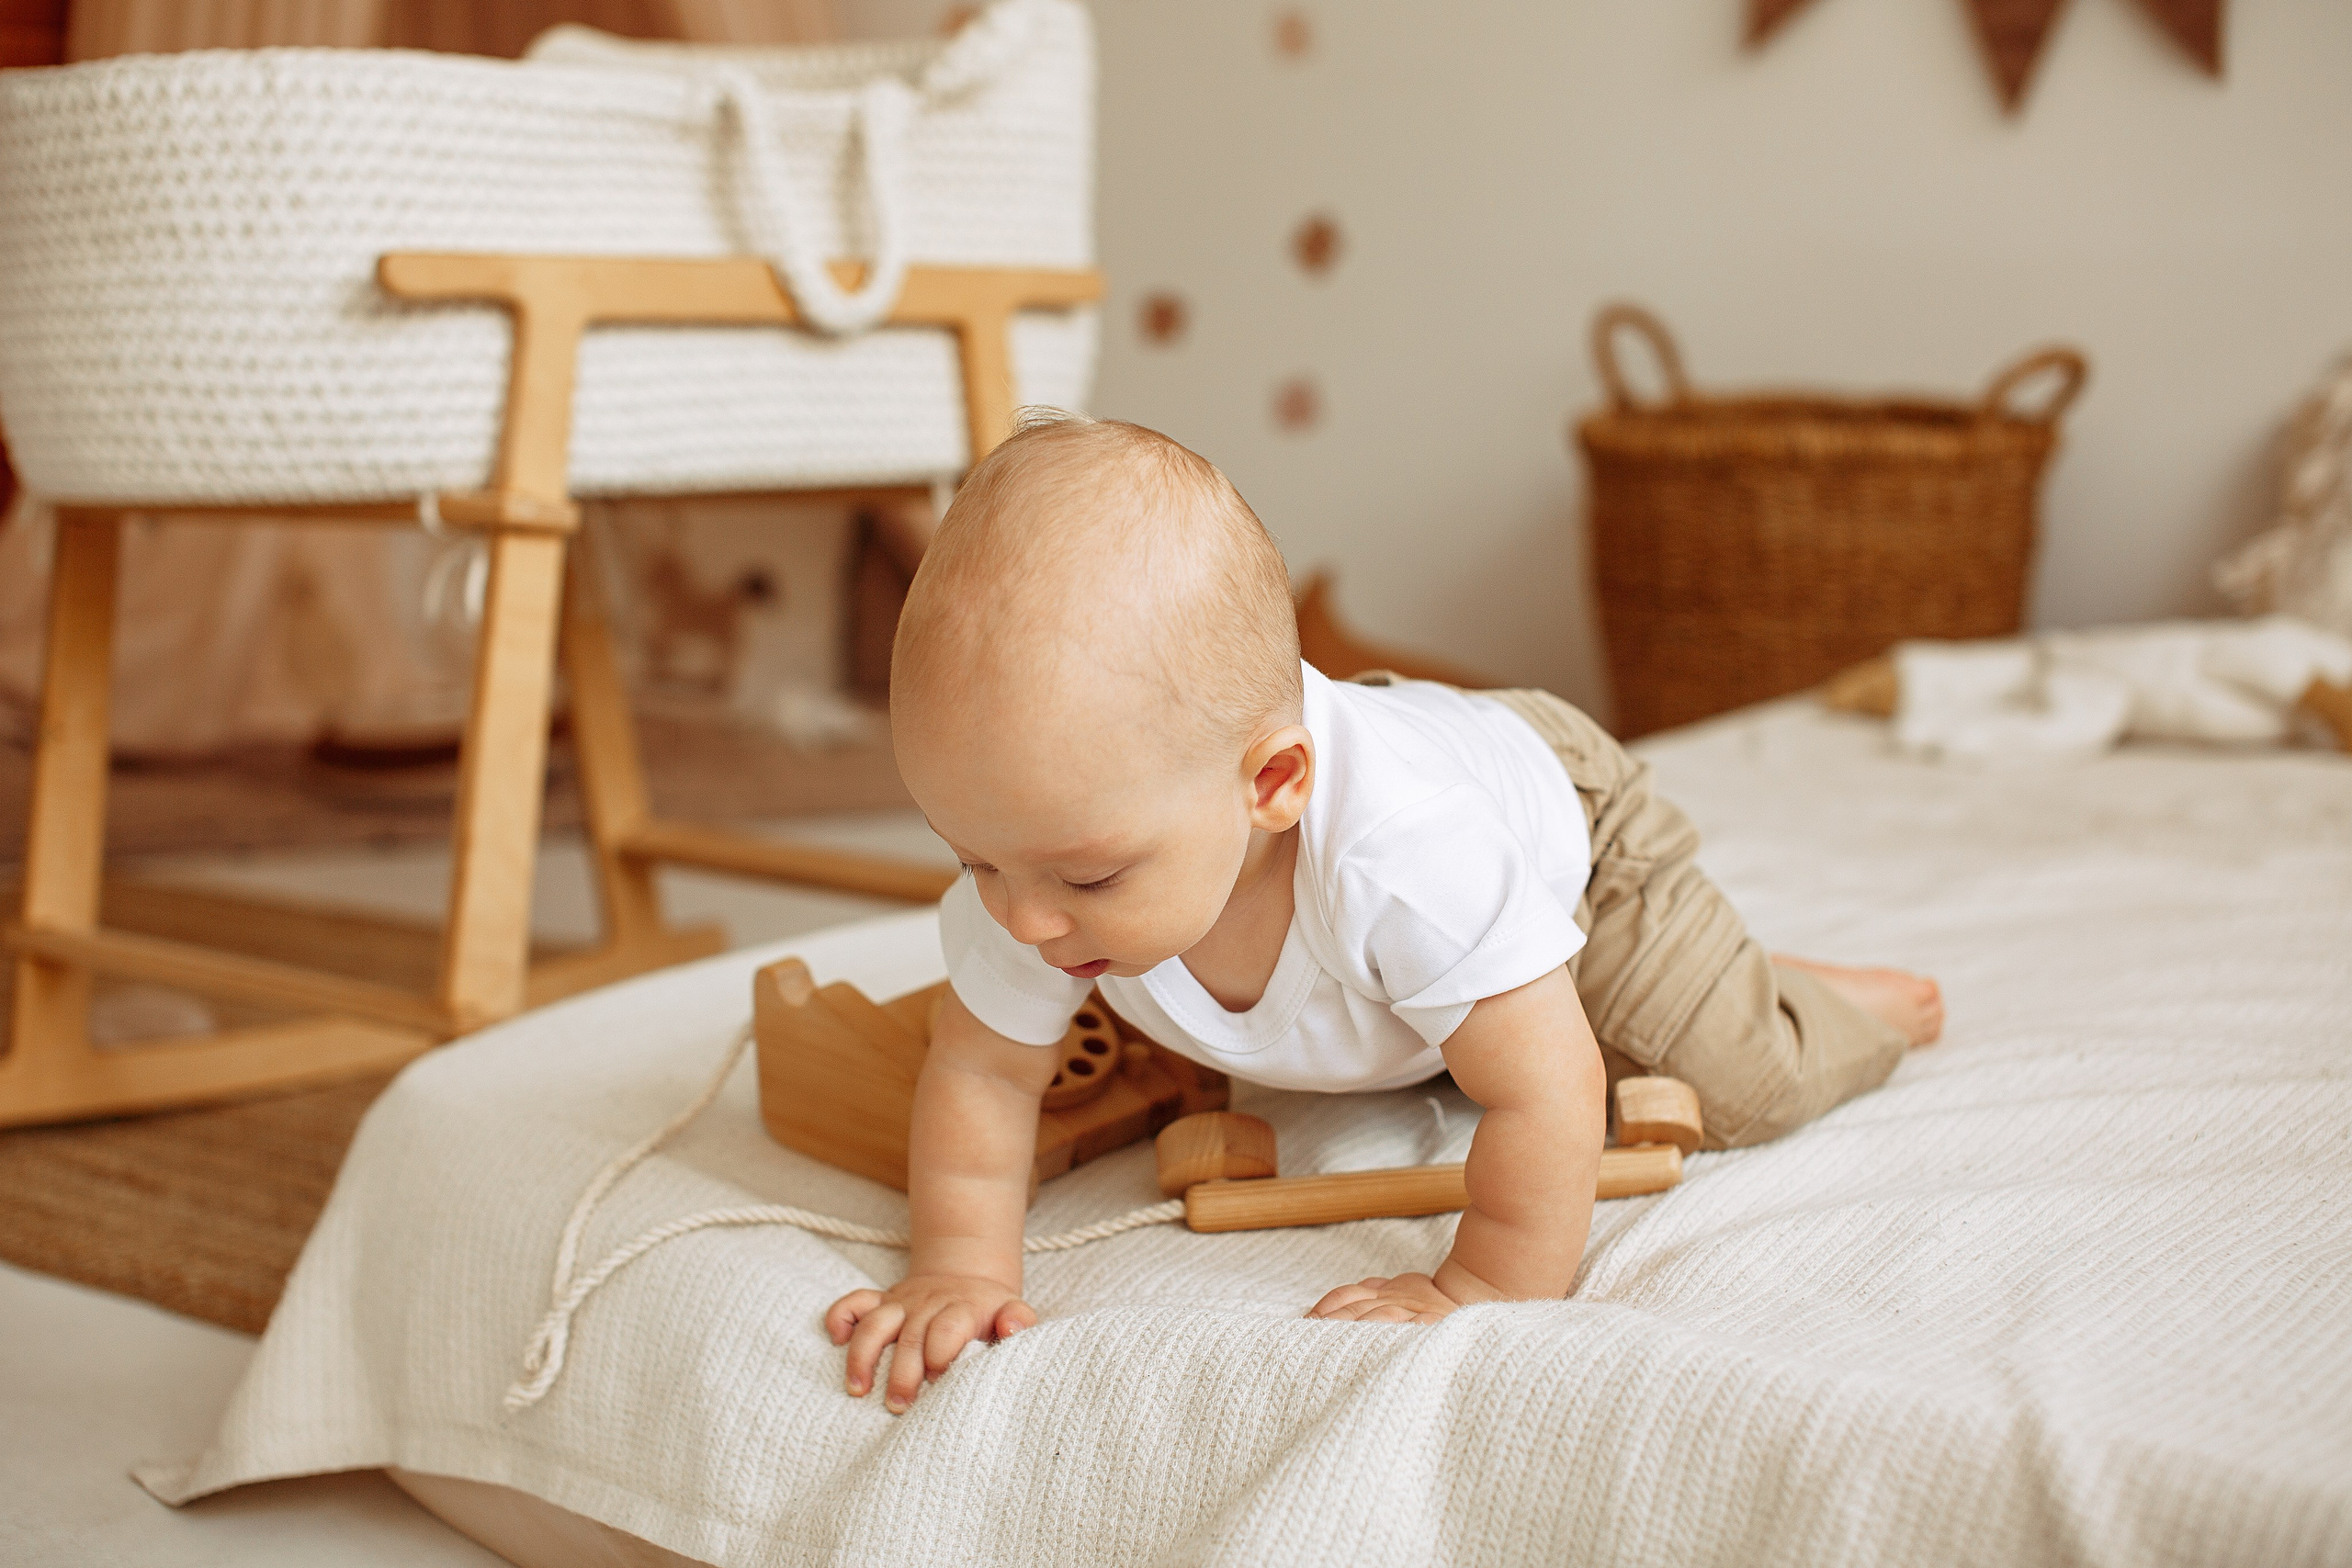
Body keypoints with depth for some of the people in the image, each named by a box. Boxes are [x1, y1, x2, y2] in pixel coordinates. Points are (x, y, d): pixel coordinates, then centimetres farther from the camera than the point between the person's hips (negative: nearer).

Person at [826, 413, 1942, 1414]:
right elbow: (980, 1070, -24)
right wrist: (962, 1265, -34)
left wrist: (1479, 1296, -42)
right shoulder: (1045, 852, -37)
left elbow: (1543, 1095, -45)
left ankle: (1849, 1004, 21)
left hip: (1567, 829, -5)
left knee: (1737, 1087, -8)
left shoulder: (1405, 854, -52)